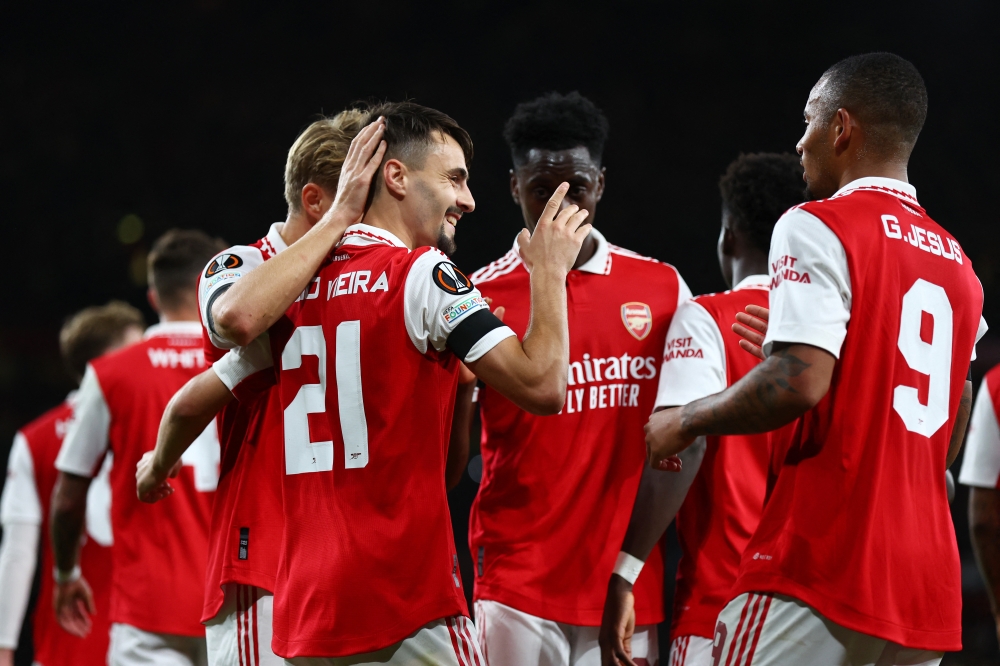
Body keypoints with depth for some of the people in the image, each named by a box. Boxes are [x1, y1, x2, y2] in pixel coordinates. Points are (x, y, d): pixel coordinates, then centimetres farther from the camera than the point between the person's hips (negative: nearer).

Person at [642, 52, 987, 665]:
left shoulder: (818, 229, -6)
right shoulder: (957, 264, 19)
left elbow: (800, 381, -18)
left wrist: (688, 421, -4)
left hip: (822, 567, -8)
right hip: (927, 585, 8)